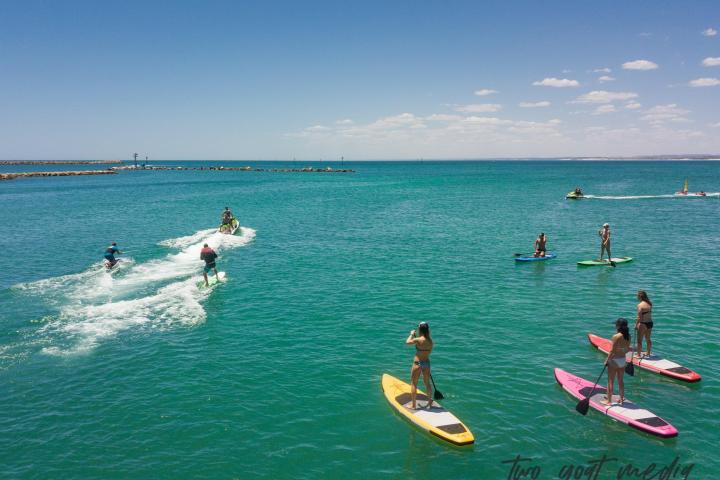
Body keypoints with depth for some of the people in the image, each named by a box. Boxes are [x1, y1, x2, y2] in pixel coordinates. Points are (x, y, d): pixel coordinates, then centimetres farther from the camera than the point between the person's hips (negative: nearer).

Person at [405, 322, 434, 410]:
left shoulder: (418, 340, -21)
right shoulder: (430, 341, -2)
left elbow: (408, 342, -5)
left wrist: (412, 334, 10)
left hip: (418, 363, -6)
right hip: (427, 362, 6)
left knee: (413, 384, 7)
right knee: (427, 383, 19)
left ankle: (413, 405, 12)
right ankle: (430, 402, 27)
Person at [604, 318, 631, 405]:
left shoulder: (616, 336, -23)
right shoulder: (628, 336, -2)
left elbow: (612, 350, -20)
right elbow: (627, 349, 7)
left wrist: (607, 360, -9)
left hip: (614, 361, -7)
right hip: (623, 360, 7)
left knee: (610, 381, 5)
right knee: (621, 381, 19)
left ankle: (609, 400, 12)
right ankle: (621, 399, 29)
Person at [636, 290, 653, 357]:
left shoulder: (640, 305, -19)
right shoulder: (649, 304, 2)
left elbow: (639, 317, -19)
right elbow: (649, 313, 8)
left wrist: (636, 325, -11)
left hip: (643, 324, -7)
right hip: (650, 323, 7)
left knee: (639, 340, 5)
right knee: (648, 339, 21)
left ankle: (639, 355, 11)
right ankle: (648, 353, 34)